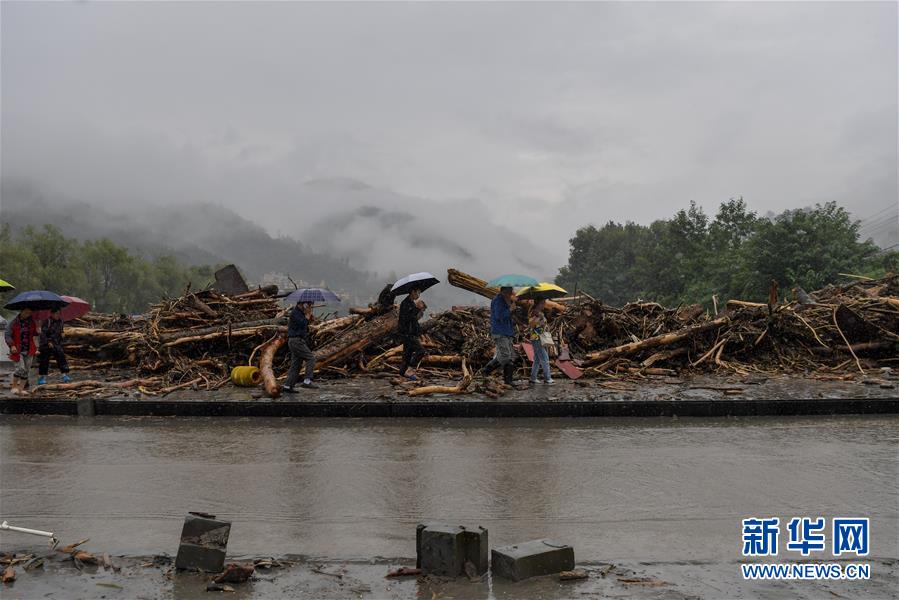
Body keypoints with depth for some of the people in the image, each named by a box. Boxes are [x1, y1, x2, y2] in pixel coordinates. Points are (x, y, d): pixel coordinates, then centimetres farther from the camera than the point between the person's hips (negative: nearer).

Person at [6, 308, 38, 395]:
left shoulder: (32, 321, 4)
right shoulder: (15, 322, -7)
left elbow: (34, 333, 17)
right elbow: (7, 334, -5)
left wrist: (37, 331, -7)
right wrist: (12, 345, -17)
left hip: (29, 350, 4)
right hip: (18, 350, -4)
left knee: (27, 370, 3)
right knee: (21, 368, -15)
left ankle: (21, 389, 12)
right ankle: (14, 386, 5)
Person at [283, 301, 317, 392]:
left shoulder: (300, 313, 20)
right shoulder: (295, 312, -11)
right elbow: (303, 324, -22)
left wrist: (309, 315, 6)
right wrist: (308, 314, -9)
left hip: (297, 342, 10)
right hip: (296, 341, -10)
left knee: (295, 365, 9)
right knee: (311, 358, -13)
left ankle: (288, 386, 9)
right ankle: (307, 381, -17)